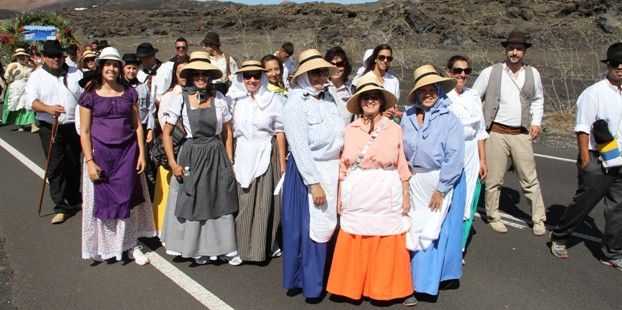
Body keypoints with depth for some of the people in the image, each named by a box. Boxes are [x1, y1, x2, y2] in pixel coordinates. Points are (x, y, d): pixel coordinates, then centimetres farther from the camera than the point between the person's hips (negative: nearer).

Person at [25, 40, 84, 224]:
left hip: (74, 126, 2)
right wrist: (49, 108, -27)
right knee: (55, 167, -6)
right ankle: (61, 207, -2)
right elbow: (31, 102, -8)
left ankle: (74, 200, 29)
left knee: (74, 165, 12)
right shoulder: (37, 76, 2)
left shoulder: (75, 73, 8)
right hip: (50, 128, -2)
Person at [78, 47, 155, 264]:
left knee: (127, 197, 3)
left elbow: (137, 125, 6)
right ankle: (102, 245, 24)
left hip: (127, 152, 1)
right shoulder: (90, 95, -2)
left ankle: (131, 245, 15)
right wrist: (89, 161, -9)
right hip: (100, 153, -1)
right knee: (102, 199, 7)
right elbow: (84, 131, -2)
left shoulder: (129, 92, 4)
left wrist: (141, 154, 1)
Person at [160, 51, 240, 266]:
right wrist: (173, 163, -8)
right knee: (193, 203, 9)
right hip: (191, 156, -1)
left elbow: (227, 132, 7)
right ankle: (197, 248, 27)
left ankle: (224, 247, 23)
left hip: (217, 155, 1)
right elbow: (166, 133, -1)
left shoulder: (219, 98, 0)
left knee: (221, 202, 8)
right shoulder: (181, 99, -4)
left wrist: (229, 161, 3)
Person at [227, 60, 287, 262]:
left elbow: (280, 131, 1)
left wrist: (282, 162, -1)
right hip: (242, 156, 2)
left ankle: (265, 245, 17)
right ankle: (243, 245, 21)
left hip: (266, 155, -1)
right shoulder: (234, 100, 6)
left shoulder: (273, 100, 0)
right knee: (243, 202, 6)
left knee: (265, 202, 2)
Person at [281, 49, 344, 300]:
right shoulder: (296, 104, -12)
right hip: (308, 171, -6)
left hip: (333, 169, 6)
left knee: (324, 225, 13)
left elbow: (339, 132, 13)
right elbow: (300, 148, -16)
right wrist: (314, 183, -17)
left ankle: (315, 277, 30)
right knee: (309, 227, 3)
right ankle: (310, 286, 19)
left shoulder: (328, 99, 8)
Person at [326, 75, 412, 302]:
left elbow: (402, 166, 4)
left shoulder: (395, 129, 1)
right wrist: (340, 196, 6)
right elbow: (343, 166, 6)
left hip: (386, 195, -1)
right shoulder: (350, 130, 4)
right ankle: (354, 286, 21)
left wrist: (406, 195, 4)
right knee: (355, 245, 5)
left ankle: (383, 288, 22)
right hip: (357, 194, 1)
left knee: (386, 246, 5)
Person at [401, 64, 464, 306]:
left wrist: (440, 190, -15)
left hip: (440, 182, -3)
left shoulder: (450, 120, -11)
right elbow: (401, 152, 7)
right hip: (414, 182, 4)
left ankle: (423, 283, 20)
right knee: (412, 230, 9)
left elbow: (454, 159, -14)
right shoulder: (408, 118, 0)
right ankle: (409, 280, 24)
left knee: (431, 233, 5)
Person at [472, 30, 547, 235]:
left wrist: (536, 121, 9)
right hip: (496, 133, -2)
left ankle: (538, 219, 17)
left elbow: (538, 99, 21)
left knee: (530, 178, 6)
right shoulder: (490, 72, -3)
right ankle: (493, 217, 20)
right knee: (494, 179, 4)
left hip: (521, 134, 2)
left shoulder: (532, 74, 7)